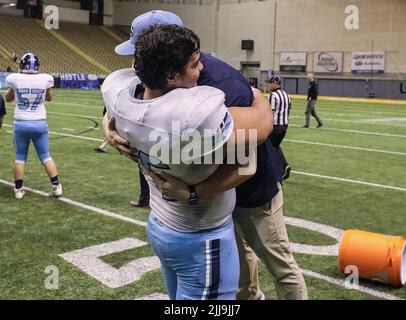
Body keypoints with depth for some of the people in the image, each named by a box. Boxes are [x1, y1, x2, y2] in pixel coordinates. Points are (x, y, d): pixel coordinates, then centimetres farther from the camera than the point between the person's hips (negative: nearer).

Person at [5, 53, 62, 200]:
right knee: (45, 156, 11)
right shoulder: (45, 79, -8)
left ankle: (18, 189, 15)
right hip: (39, 124, 1)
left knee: (20, 157, 12)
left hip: (21, 124, 0)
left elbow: (8, 98, 11)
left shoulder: (15, 79, -9)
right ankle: (56, 186, 7)